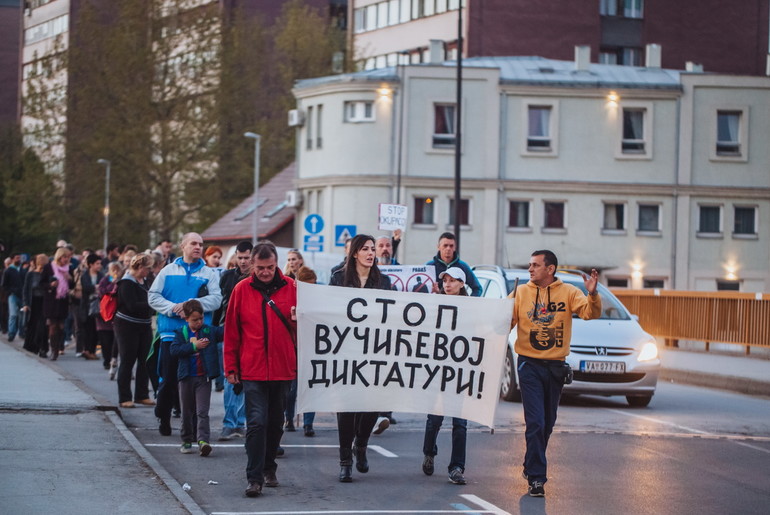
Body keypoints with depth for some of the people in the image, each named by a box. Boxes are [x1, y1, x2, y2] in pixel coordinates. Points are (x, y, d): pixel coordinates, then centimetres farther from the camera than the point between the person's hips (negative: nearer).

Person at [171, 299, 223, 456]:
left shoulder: (210, 331, 2)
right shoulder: (181, 333, 2)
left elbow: (224, 332, -10)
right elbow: (174, 350, -11)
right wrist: (194, 346, -16)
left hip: (204, 378, -1)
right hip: (186, 377, 1)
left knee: (202, 411, -9)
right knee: (187, 412, 12)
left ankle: (203, 440, -18)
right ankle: (187, 440, 22)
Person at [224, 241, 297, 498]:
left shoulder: (291, 288, 2)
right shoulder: (242, 290, 0)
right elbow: (231, 330, 4)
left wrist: (298, 319, -14)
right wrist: (231, 367, 2)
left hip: (282, 368, 2)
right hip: (252, 369, -2)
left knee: (276, 423, 14)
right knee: (257, 422, -10)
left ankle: (269, 468, 30)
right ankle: (254, 478, -8)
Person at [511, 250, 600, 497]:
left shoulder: (568, 292, 2)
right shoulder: (521, 292, 0)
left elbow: (590, 313, -11)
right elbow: (505, 322, -5)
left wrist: (592, 294, -30)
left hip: (555, 365, 2)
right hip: (529, 364, -2)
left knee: (547, 423, 14)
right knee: (536, 423, -10)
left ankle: (532, 466, 33)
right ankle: (536, 477, -7)